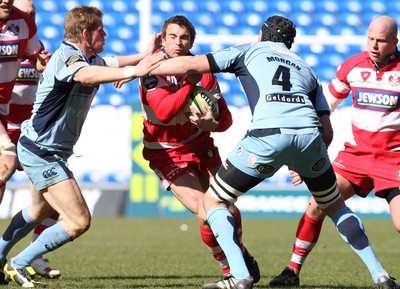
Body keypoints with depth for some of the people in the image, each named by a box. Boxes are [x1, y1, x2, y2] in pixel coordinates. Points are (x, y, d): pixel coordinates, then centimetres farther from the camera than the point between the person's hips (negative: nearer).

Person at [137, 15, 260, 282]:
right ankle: (228, 268, 7)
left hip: (200, 145, 4)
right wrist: (191, 83, -34)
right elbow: (164, 112, -33)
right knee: (207, 215, -17)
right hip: (167, 153, -4)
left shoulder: (203, 72, -6)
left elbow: (225, 117, -5)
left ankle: (241, 254, 25)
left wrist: (212, 123, -28)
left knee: (228, 209, -5)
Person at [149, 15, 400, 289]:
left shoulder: (249, 51, 24)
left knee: (214, 200, 13)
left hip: (268, 135, -4)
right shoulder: (306, 69, 34)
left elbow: (190, 65, 14)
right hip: (309, 135, 4)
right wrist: (305, 164, 39)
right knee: (335, 206, 27)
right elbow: (327, 132, 25)